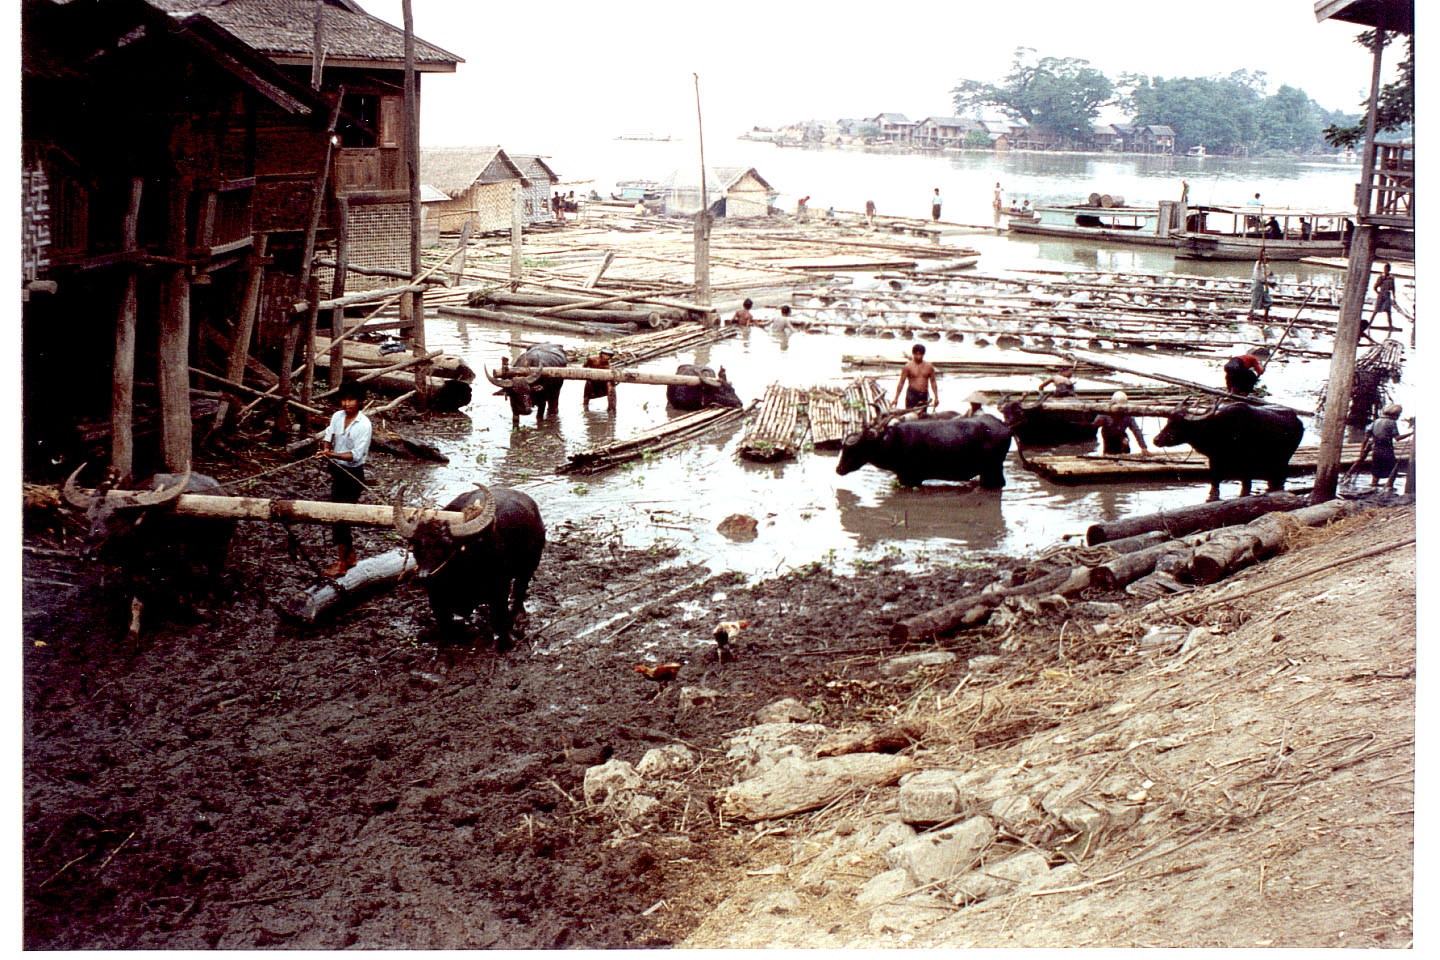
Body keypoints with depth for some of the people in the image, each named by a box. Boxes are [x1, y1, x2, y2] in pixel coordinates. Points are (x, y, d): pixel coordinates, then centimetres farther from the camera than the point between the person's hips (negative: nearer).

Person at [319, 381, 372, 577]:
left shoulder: (364, 424, -15)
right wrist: (326, 447, -15)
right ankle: (350, 555, 28)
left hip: (353, 473, -7)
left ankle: (342, 563, -2)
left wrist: (333, 455, -30)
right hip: (337, 471, 7)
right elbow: (328, 436, 8)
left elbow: (356, 455, -19)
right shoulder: (337, 416, 4)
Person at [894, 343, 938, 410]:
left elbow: (933, 382, 13)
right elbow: (901, 383, -1)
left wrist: (936, 397, 8)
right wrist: (896, 398, -5)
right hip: (912, 394, -3)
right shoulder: (908, 366, -1)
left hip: (924, 395, 3)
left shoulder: (929, 366, 8)